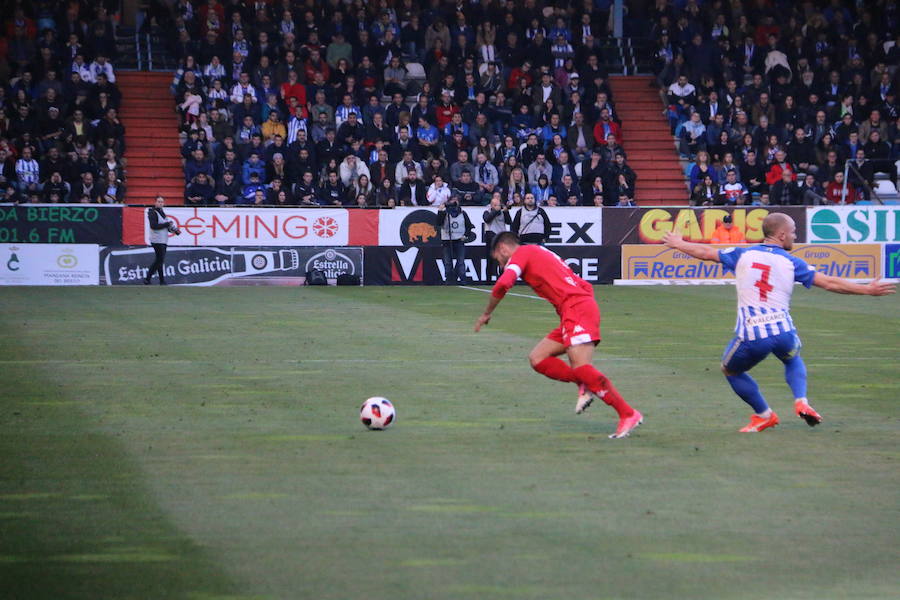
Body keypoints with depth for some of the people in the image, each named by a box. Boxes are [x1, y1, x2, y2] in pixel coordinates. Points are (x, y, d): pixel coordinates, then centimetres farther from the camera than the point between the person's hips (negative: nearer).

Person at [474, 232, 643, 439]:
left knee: (581, 367, -20)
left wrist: (486, 313, 0)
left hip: (577, 309, -9)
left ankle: (629, 414, -22)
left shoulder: (520, 253, 6)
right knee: (537, 358, 8)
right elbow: (585, 286, 31)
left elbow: (503, 284, -13)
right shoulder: (541, 254, 32)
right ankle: (585, 387, -2)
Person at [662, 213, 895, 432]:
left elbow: (705, 252, 22)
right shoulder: (791, 262, 8)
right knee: (793, 359, 34)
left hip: (751, 335, -1)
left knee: (731, 370, 27)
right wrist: (867, 289, 11)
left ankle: (764, 415, 24)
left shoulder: (743, 254, 11)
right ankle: (801, 401, 9)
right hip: (783, 332, 1)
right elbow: (829, 283, 4)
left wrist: (678, 244, 40)